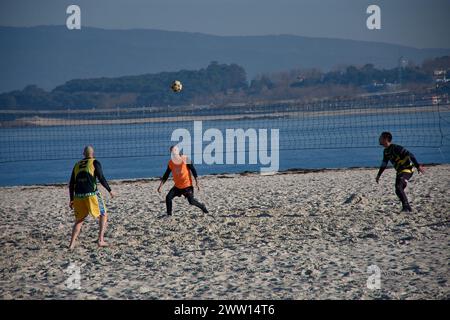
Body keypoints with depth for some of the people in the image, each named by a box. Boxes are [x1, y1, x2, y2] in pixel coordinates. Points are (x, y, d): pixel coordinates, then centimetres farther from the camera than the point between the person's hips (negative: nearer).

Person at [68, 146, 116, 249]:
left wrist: (72, 200, 20)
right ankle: (101, 240, 1)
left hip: (78, 196, 4)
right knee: (103, 216, 12)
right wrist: (110, 191, 2)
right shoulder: (95, 163, 2)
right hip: (92, 195, -4)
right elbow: (101, 178, -8)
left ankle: (72, 244, 6)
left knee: (79, 220, 17)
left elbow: (71, 184, 15)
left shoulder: (77, 165, 16)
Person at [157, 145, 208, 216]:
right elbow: (166, 175, 6)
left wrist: (197, 183, -10)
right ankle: (169, 214, 3)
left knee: (191, 201, -7)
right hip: (177, 186, 4)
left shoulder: (185, 159, -14)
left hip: (187, 185, -4)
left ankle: (202, 207, 21)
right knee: (168, 197, -10)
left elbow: (193, 170, -9)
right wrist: (160, 186, 1)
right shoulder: (170, 163, -2)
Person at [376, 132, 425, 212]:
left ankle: (406, 207, -22)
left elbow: (409, 155, -24)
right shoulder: (386, 151, 9)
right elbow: (384, 164, 23)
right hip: (399, 172, 10)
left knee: (399, 187, -24)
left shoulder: (396, 148, -20)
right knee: (398, 191, 7)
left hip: (407, 170, -10)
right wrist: (378, 175, 25)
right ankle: (407, 208, 16)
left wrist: (418, 166, -29)